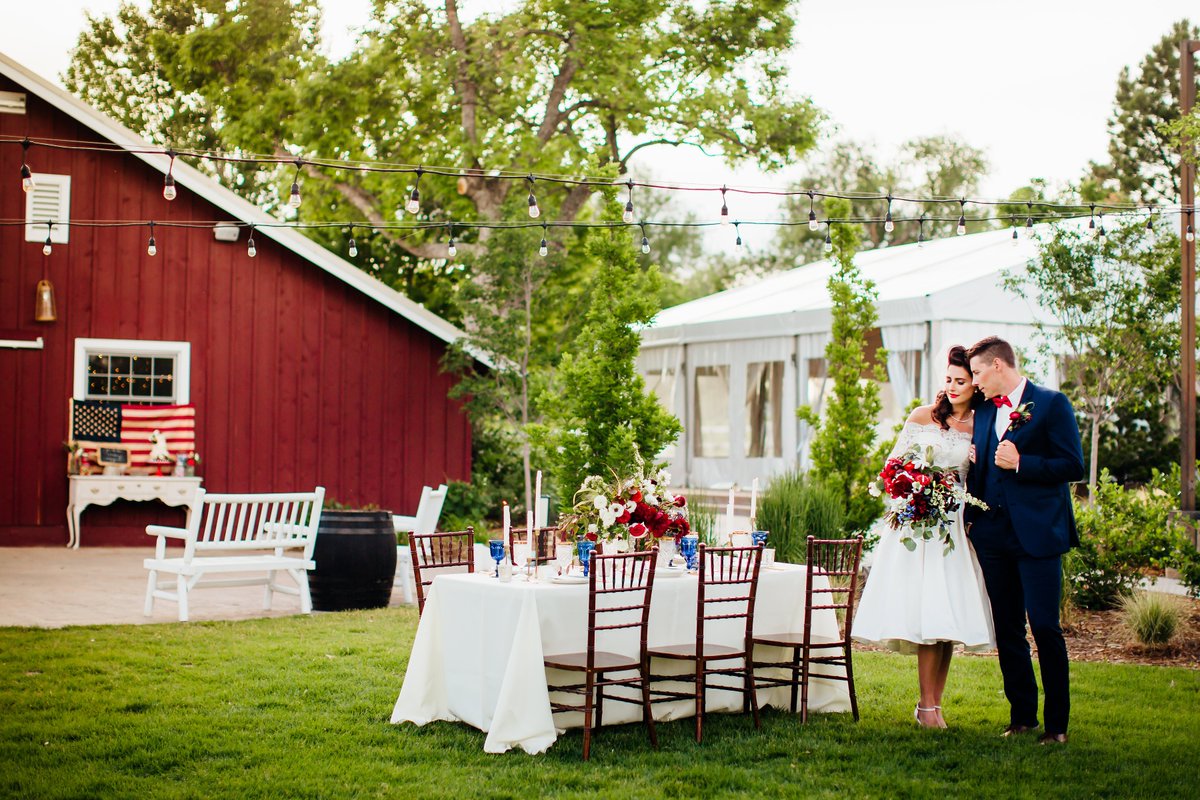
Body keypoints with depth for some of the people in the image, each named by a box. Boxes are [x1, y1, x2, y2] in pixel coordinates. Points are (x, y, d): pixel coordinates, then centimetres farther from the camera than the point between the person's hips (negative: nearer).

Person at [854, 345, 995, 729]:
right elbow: (894, 463, 5)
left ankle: (934, 704, 9)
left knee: (949, 618, 0)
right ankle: (927, 706, -3)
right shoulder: (923, 416, 2)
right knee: (927, 616, -9)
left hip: (954, 527, 3)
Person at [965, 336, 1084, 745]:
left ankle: (1057, 722, 4)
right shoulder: (983, 410, 15)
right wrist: (970, 518, 6)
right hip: (992, 534, 6)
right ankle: (1022, 714, 19)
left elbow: (1073, 466, -9)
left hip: (1037, 532, -6)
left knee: (1045, 627, -5)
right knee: (1007, 629, 9)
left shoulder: (1052, 404, -3)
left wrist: (1020, 463, -16)